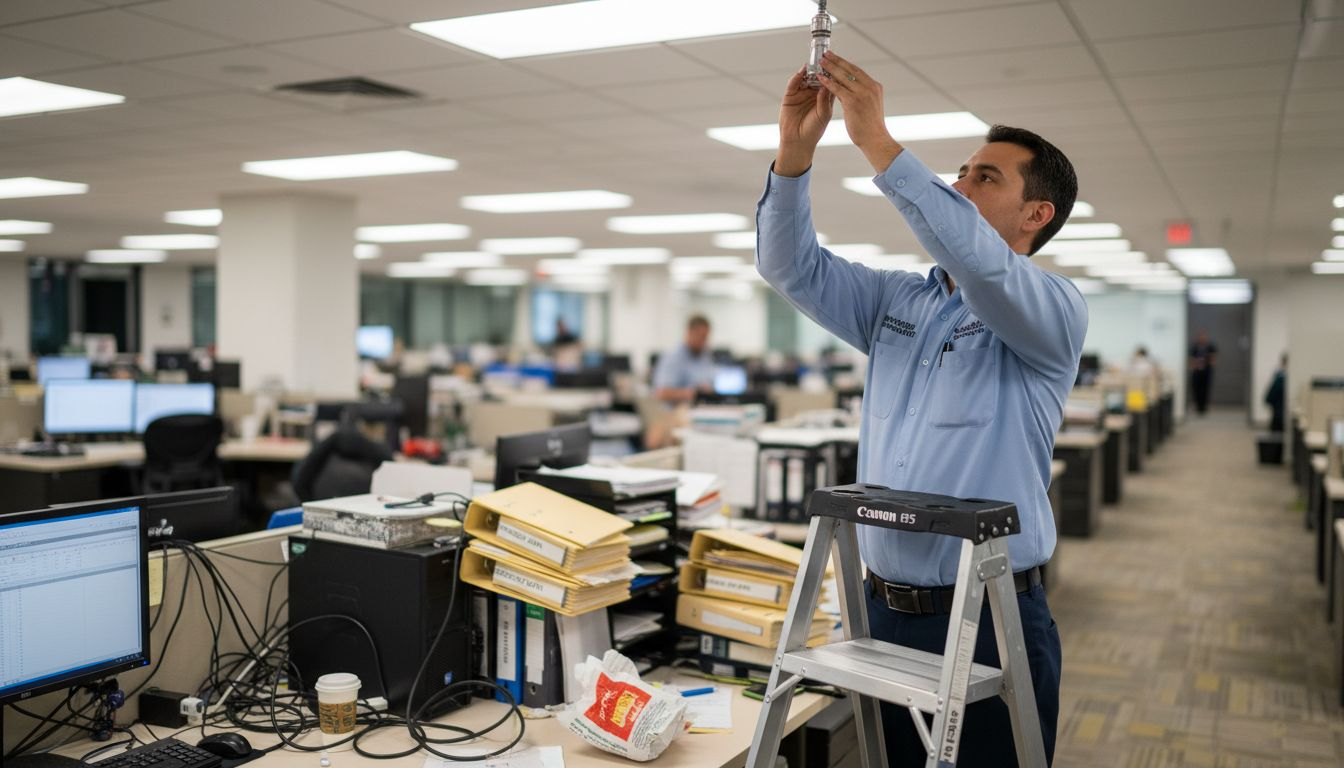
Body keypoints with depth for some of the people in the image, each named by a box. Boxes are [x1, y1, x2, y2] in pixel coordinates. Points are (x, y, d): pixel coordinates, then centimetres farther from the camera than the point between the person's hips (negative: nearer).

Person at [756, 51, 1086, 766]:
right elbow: (792, 267, 3)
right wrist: (795, 151, -12)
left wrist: (876, 141, -29)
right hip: (883, 607, 5)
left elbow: (977, 261, -28)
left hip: (990, 622, -5)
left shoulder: (1054, 310, -7)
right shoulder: (897, 300, 12)